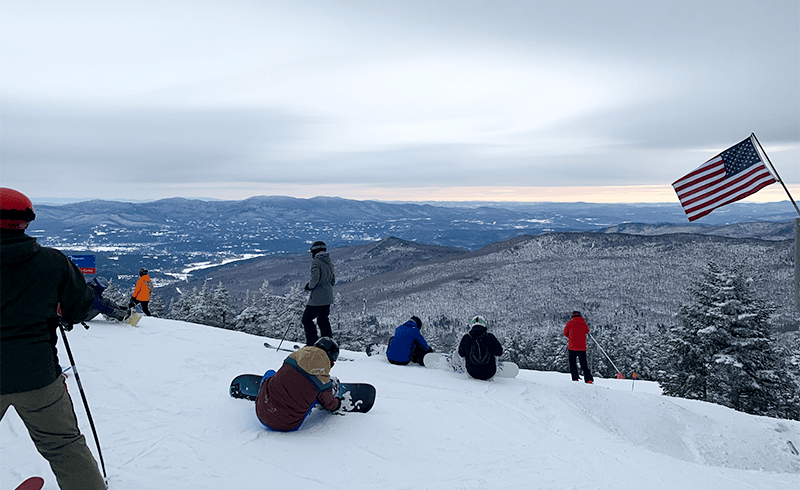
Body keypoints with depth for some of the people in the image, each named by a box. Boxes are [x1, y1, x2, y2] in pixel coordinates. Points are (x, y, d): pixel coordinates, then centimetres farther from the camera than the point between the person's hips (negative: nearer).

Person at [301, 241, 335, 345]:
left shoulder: (316, 262, -12)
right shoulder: (329, 263, 11)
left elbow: (315, 279, -22)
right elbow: (333, 281, 14)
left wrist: (309, 285, -3)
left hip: (317, 298, -8)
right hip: (328, 298, 8)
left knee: (306, 319, 3)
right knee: (323, 319, 20)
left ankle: (312, 344, -1)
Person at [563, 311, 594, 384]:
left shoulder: (570, 323, -5)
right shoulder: (584, 323, 2)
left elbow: (565, 333, 6)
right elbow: (587, 331, 21)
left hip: (572, 347, -3)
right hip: (582, 347, 3)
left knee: (572, 363, 7)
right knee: (584, 364, 12)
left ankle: (575, 378, -6)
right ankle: (589, 379, 1)